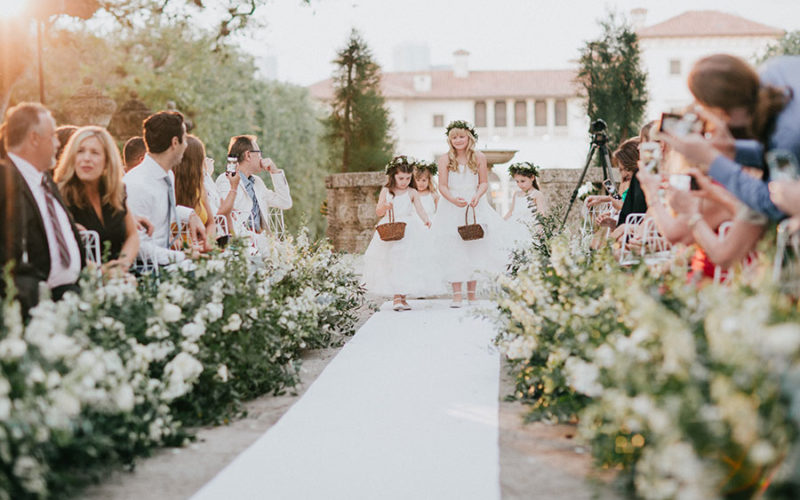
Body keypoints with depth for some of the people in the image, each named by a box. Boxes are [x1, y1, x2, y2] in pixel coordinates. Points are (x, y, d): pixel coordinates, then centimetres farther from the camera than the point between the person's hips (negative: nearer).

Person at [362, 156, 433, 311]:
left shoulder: (412, 193, 3)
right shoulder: (386, 191, 4)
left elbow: (420, 209, -6)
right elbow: (378, 212, 4)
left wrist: (426, 220, -27)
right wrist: (384, 207, -19)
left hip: (408, 232, 0)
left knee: (407, 263, -1)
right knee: (392, 264, -3)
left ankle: (402, 297, 8)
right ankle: (396, 297, 3)